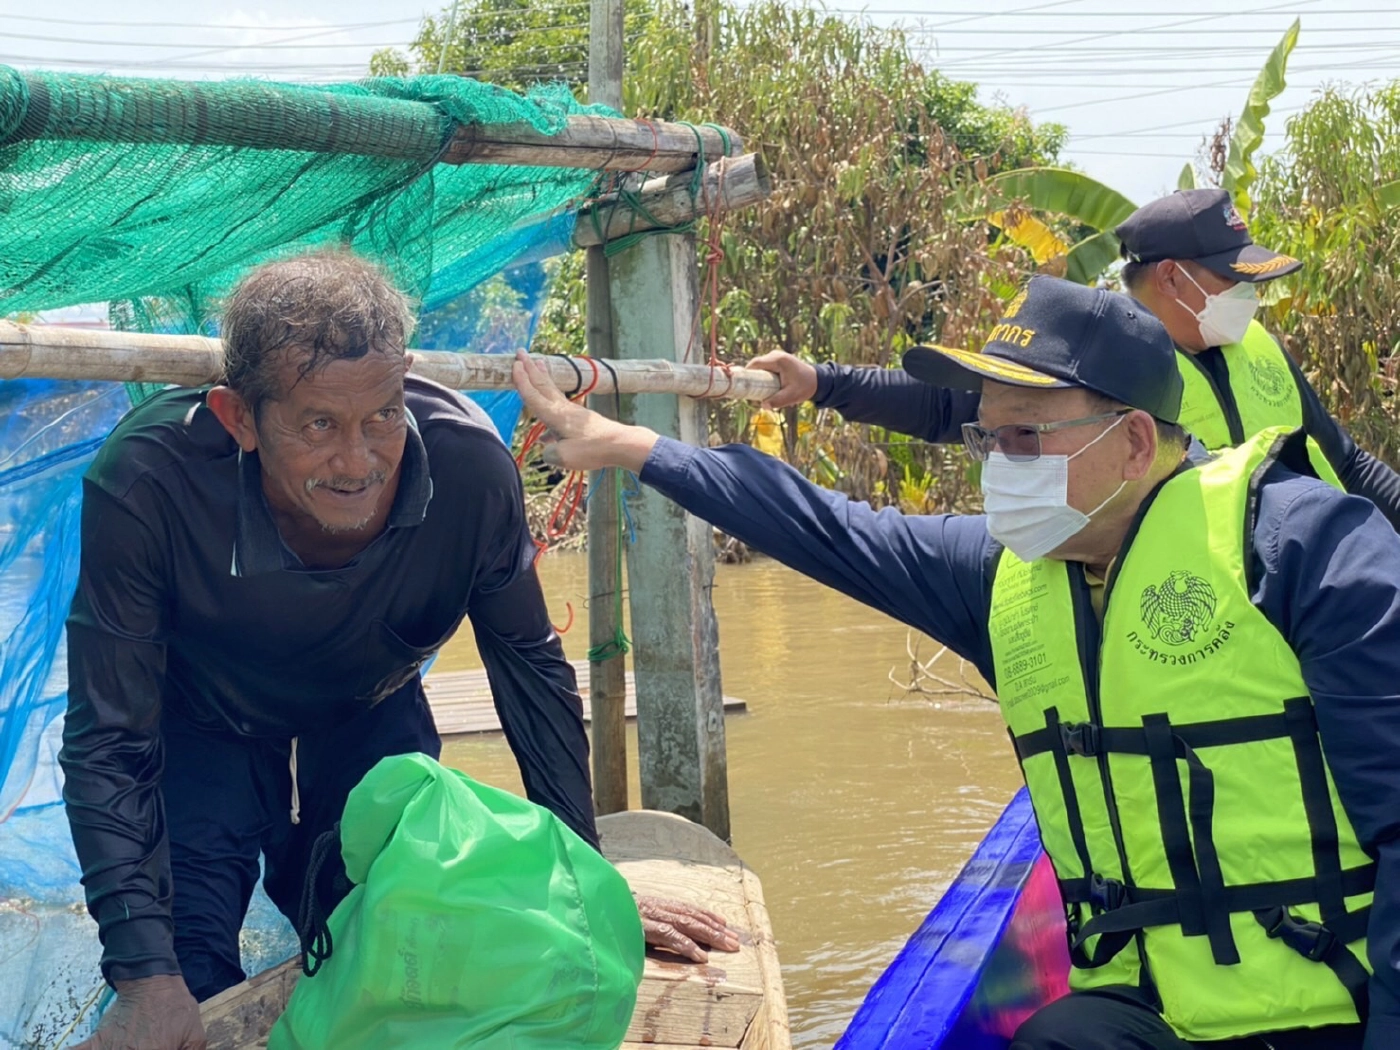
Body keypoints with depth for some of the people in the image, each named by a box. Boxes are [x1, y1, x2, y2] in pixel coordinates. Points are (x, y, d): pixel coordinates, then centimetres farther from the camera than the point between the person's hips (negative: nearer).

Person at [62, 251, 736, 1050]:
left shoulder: (467, 460, -34)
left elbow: (531, 669, -16)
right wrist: (147, 979, -41)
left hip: (370, 706, 2)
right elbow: (109, 744, -33)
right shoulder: (146, 482, -41)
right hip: (204, 710, -2)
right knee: (189, 978, -13)